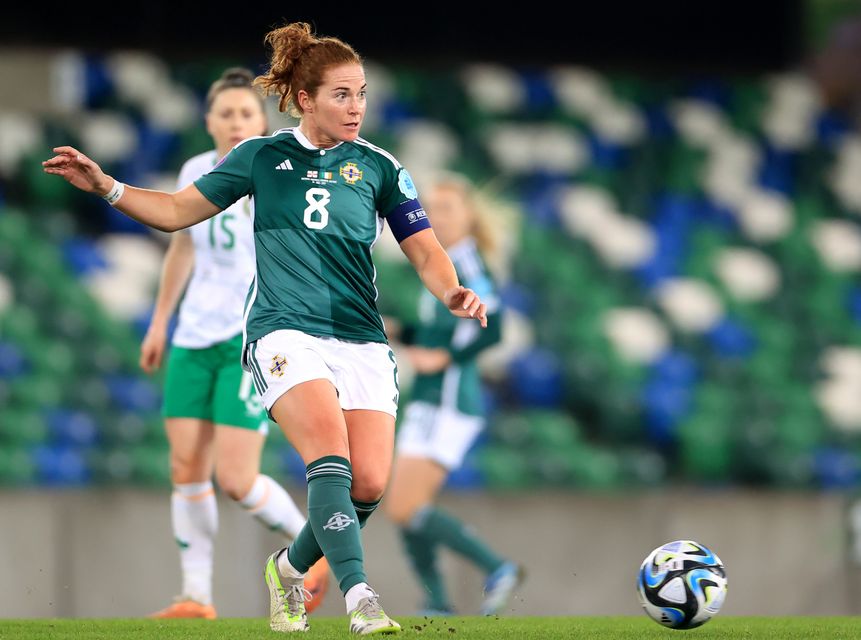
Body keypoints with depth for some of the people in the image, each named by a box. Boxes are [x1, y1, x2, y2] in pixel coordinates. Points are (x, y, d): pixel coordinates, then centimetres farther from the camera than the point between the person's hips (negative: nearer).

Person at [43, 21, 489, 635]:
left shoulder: (378, 167, 10)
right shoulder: (263, 157, 8)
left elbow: (425, 250, 8)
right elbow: (178, 210, 14)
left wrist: (451, 291, -13)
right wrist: (104, 186, 1)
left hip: (361, 341, 2)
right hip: (285, 332, -2)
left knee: (369, 483, -10)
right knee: (331, 456, -25)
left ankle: (291, 567, 18)